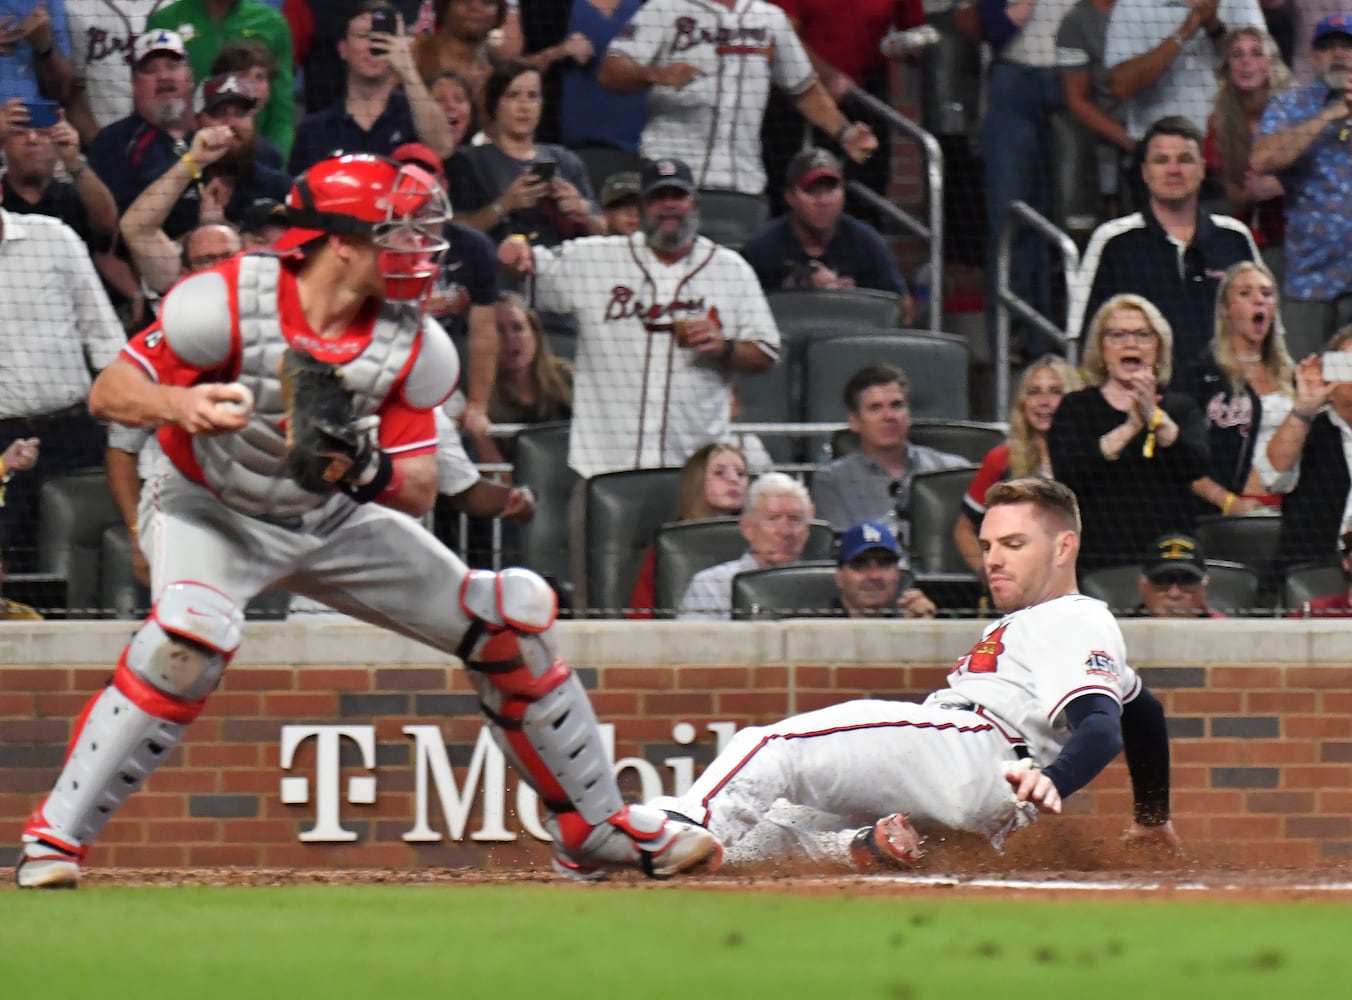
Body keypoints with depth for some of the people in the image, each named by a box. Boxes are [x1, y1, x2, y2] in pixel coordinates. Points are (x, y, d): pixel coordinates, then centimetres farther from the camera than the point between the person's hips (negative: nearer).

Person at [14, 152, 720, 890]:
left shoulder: (411, 344, -11)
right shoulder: (231, 302, -24)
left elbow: (419, 493, -9)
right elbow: (107, 394, -22)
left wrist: (368, 471, -33)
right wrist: (176, 403, -44)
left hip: (333, 519, 5)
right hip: (211, 512, -5)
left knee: (508, 618, 1)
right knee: (192, 631, -37)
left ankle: (594, 829, 19)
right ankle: (55, 837, -28)